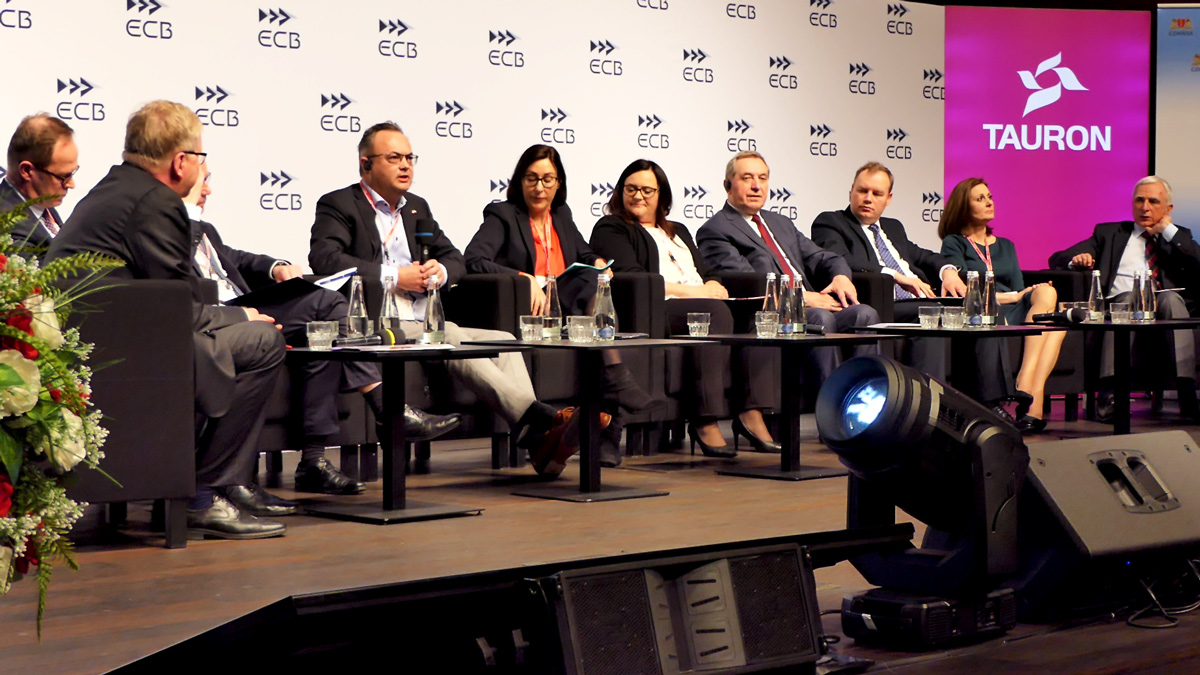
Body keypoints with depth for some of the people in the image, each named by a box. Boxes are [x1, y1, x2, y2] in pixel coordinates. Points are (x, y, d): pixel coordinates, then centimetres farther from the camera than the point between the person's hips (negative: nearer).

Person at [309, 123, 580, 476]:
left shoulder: (417, 207, 26)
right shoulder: (338, 205, 5)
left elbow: (456, 259, 24)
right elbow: (324, 258, -14)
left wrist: (440, 270, -2)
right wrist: (393, 275, -14)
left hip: (424, 326, 7)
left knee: (503, 340, -15)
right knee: (451, 337, -32)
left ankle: (541, 444, -34)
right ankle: (539, 420, -44)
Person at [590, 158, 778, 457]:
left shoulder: (677, 231, 33)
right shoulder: (610, 229, 11)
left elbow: (707, 273, 26)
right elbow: (630, 276, -6)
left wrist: (713, 287, -1)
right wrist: (690, 291, -13)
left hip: (703, 302, 7)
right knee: (716, 310, -36)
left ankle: (752, 412, -33)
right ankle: (706, 420, -41)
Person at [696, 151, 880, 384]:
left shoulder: (781, 223, 29)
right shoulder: (714, 231, 3)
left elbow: (821, 257, 24)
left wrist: (841, 276, -2)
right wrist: (802, 297, -17)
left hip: (811, 307, 7)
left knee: (865, 314, -19)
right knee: (821, 318, -34)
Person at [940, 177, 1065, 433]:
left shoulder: (1006, 246, 31)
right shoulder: (954, 244, 12)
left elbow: (1020, 290, 18)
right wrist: (1010, 297, -10)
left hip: (1016, 315, 5)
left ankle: (1029, 389, -44)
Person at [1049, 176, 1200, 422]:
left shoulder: (1179, 236, 26)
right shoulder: (1109, 233, 26)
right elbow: (1057, 259, 18)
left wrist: (1168, 231, 7)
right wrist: (1076, 259, -5)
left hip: (1167, 308, 1)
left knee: (1171, 298, -34)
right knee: (1129, 300, -35)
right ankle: (1110, 394, -49)